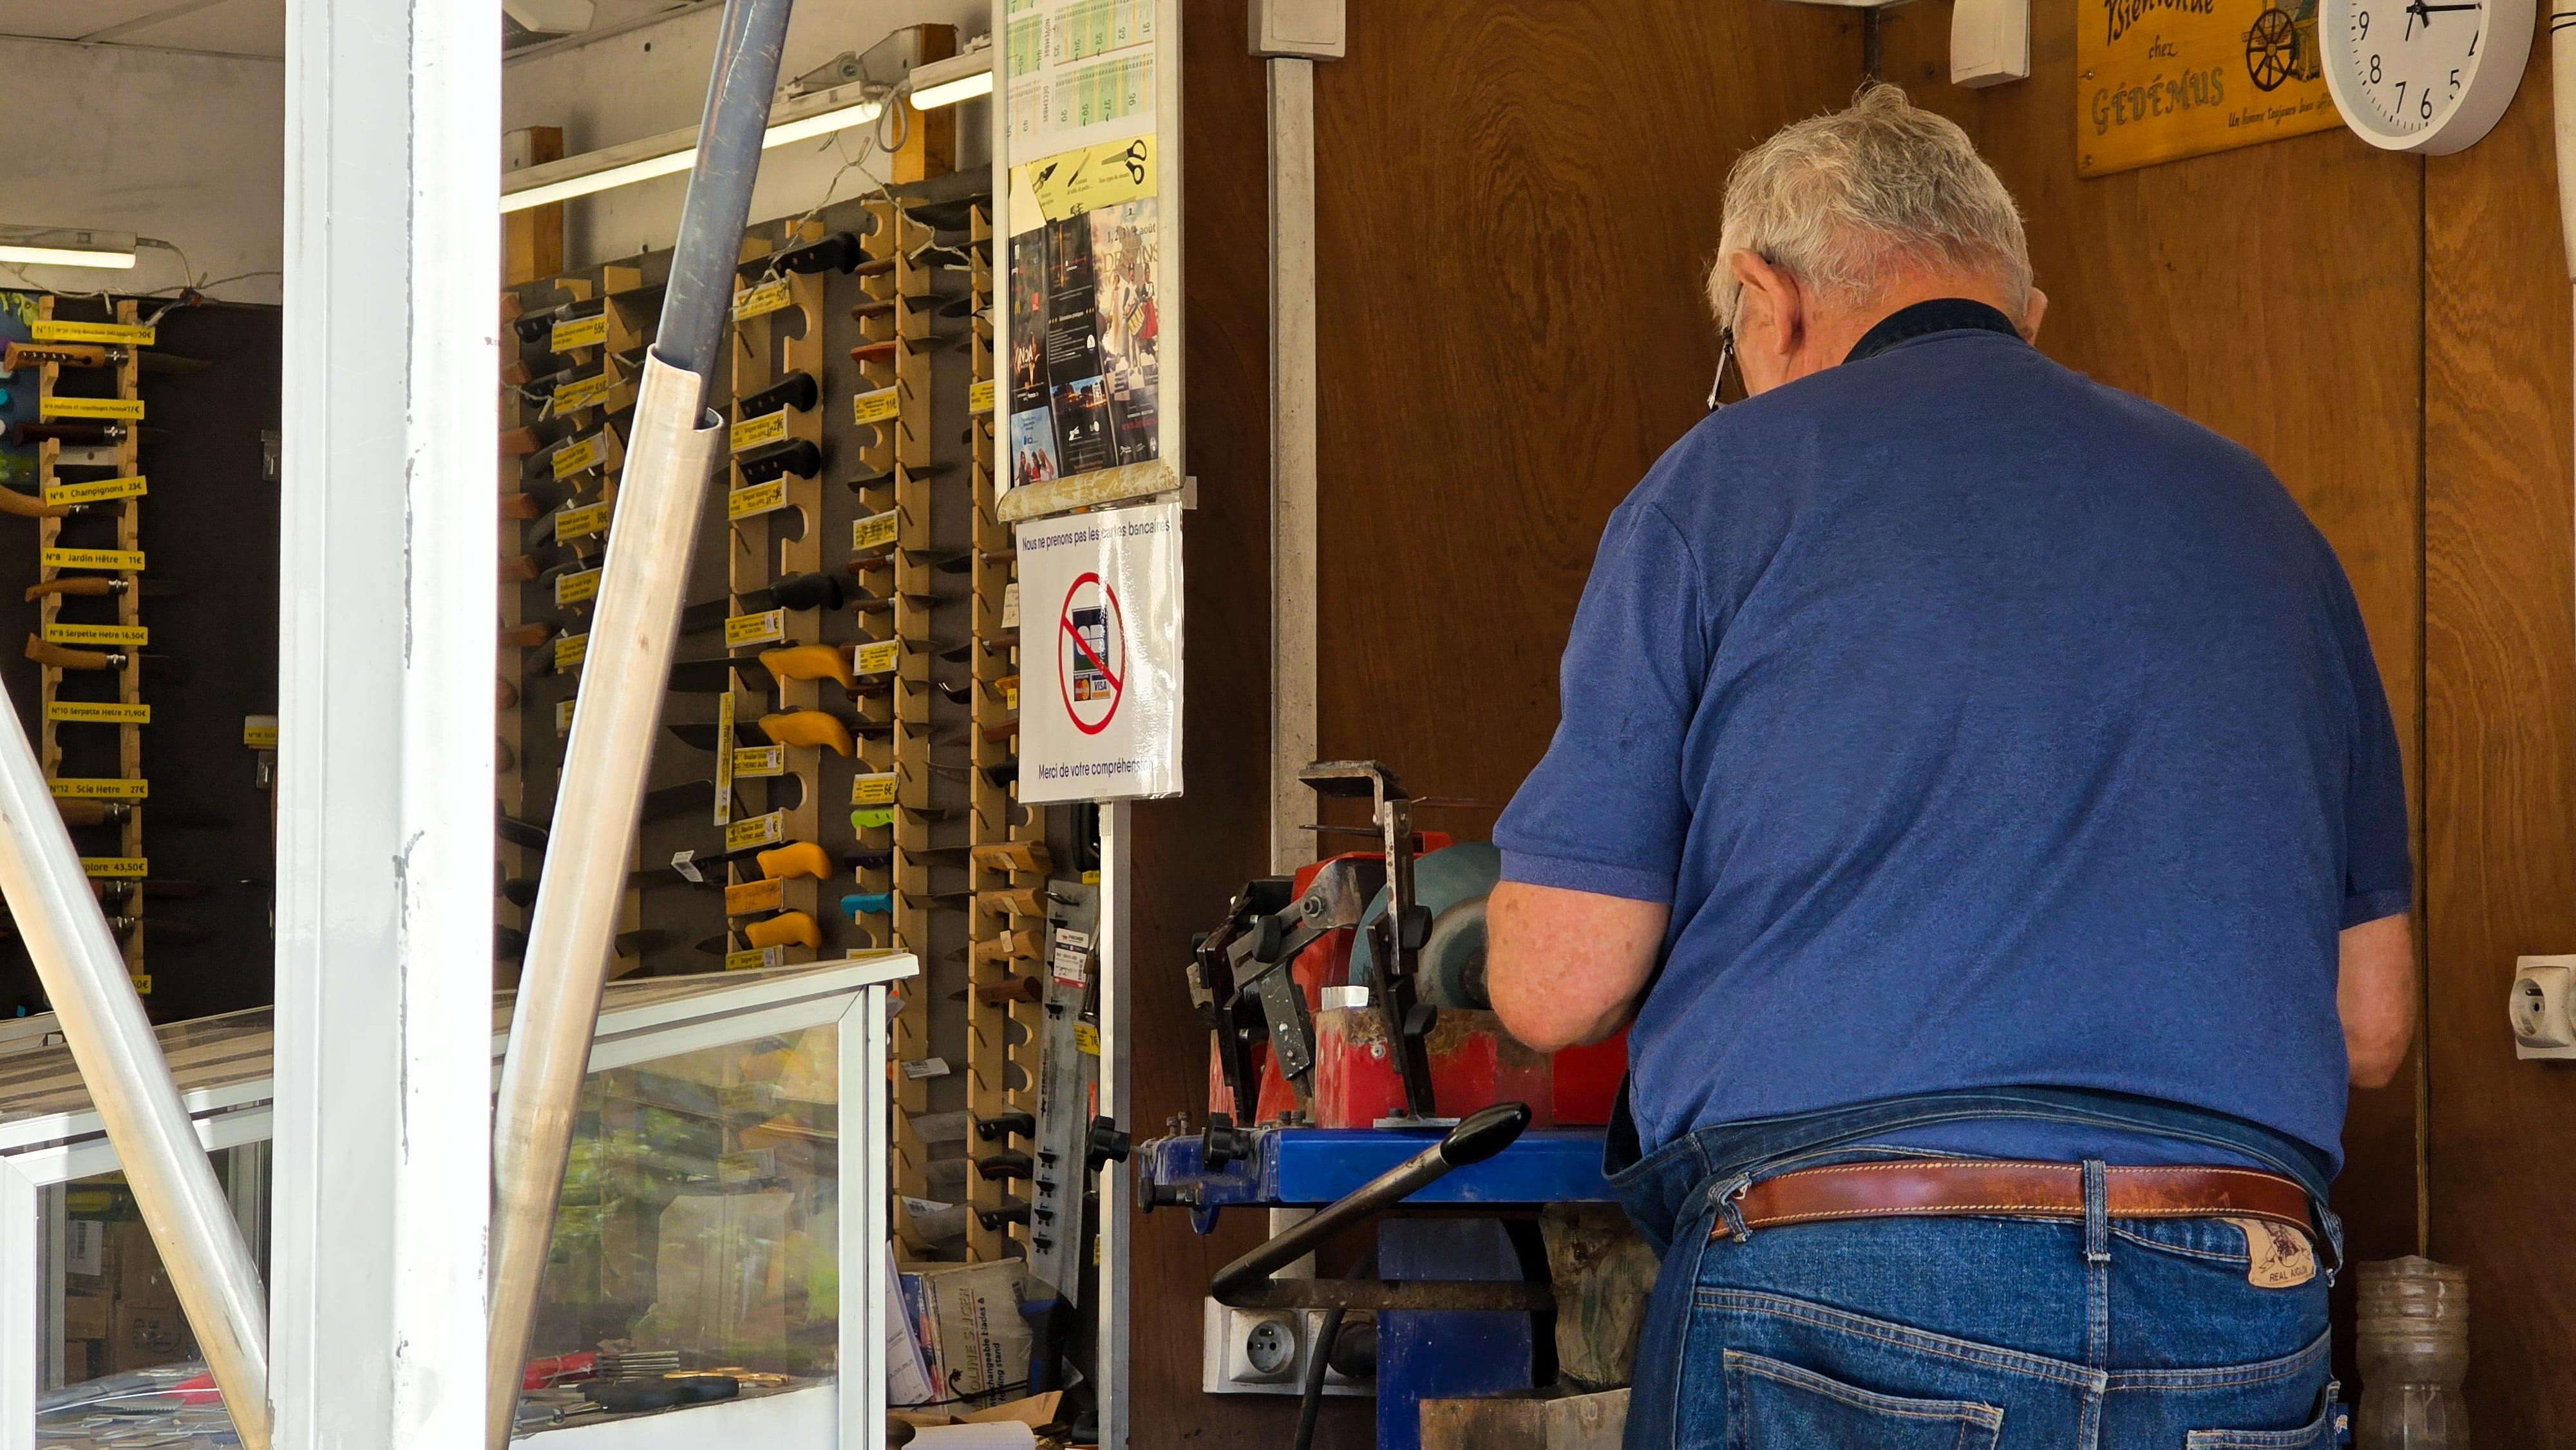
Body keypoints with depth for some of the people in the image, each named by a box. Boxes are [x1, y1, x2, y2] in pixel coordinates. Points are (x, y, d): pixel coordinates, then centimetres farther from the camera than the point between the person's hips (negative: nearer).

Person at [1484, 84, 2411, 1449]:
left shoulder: (1724, 480, 3)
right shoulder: (2252, 507, 16)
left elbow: (1555, 988, -1)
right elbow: (2370, 1026, 17)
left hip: (1844, 1315, -4)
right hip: (2237, 1338, 4)